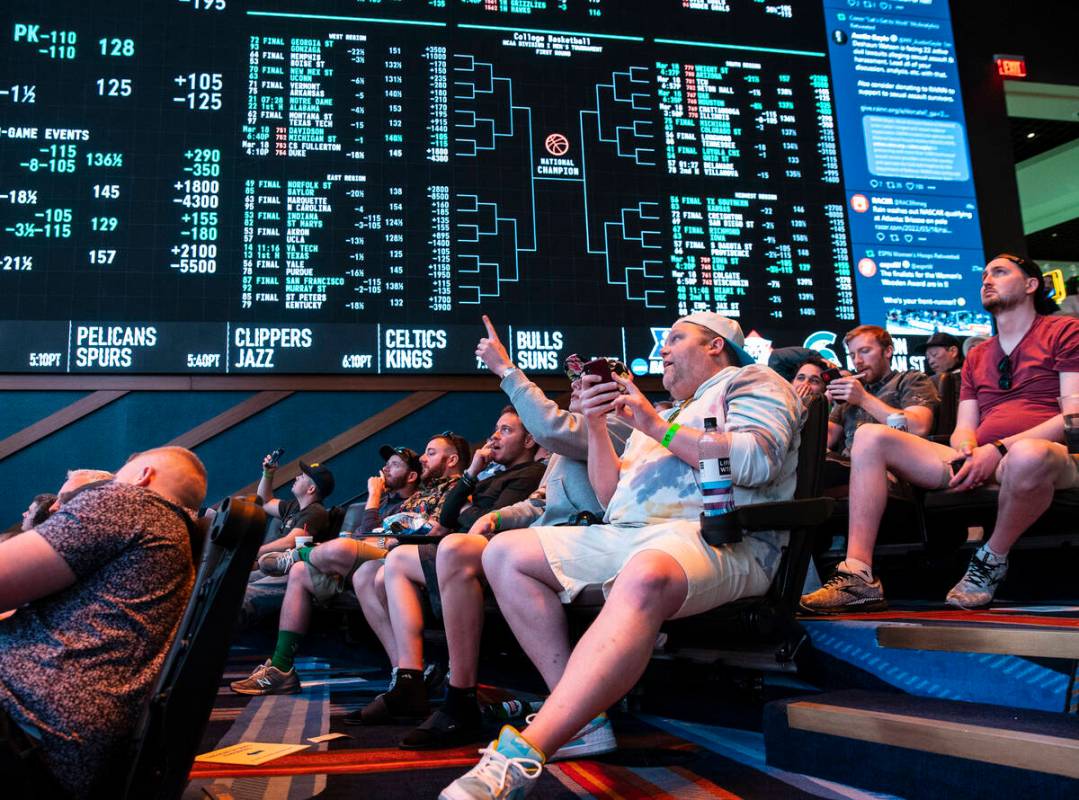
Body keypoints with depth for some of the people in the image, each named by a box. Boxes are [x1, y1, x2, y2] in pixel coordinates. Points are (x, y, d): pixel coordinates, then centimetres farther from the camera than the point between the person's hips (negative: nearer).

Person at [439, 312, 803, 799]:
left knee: (645, 579, -43)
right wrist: (596, 426, 10)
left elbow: (758, 461, -11)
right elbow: (611, 495, 25)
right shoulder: (665, 414, 33)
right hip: (630, 537, 9)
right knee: (505, 553, -5)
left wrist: (658, 428, -6)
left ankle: (524, 753, -49)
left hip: (715, 536, -8)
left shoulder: (751, 382, 12)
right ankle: (581, 715, -15)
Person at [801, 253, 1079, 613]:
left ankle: (992, 559, -13)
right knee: (871, 436, -12)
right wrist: (966, 448, -7)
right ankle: (859, 576, -25)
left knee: (1027, 456, -44)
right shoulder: (976, 357, 26)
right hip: (981, 463, 6)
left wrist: (999, 449, -17)